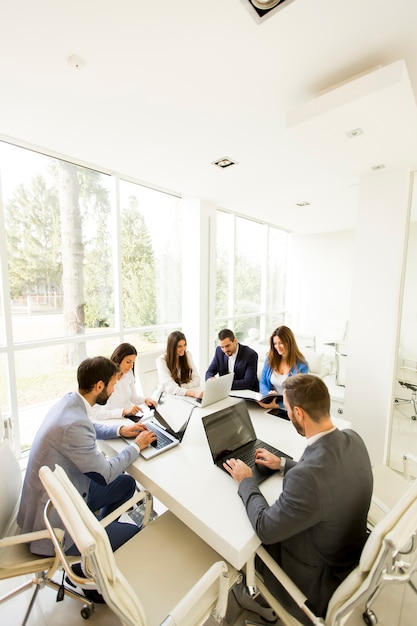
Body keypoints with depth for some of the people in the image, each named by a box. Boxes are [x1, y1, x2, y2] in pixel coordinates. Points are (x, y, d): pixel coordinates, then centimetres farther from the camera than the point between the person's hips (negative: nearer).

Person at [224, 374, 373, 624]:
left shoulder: (306, 476, -41)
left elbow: (265, 529, -26)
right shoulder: (353, 439, -17)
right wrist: (283, 465, 7)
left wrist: (246, 482, -11)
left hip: (320, 577, -6)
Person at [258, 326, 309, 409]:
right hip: (270, 402, 2)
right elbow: (262, 383, 8)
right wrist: (268, 393, -13)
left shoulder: (301, 365, -9)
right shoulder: (270, 359, 2)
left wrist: (277, 405, -27)